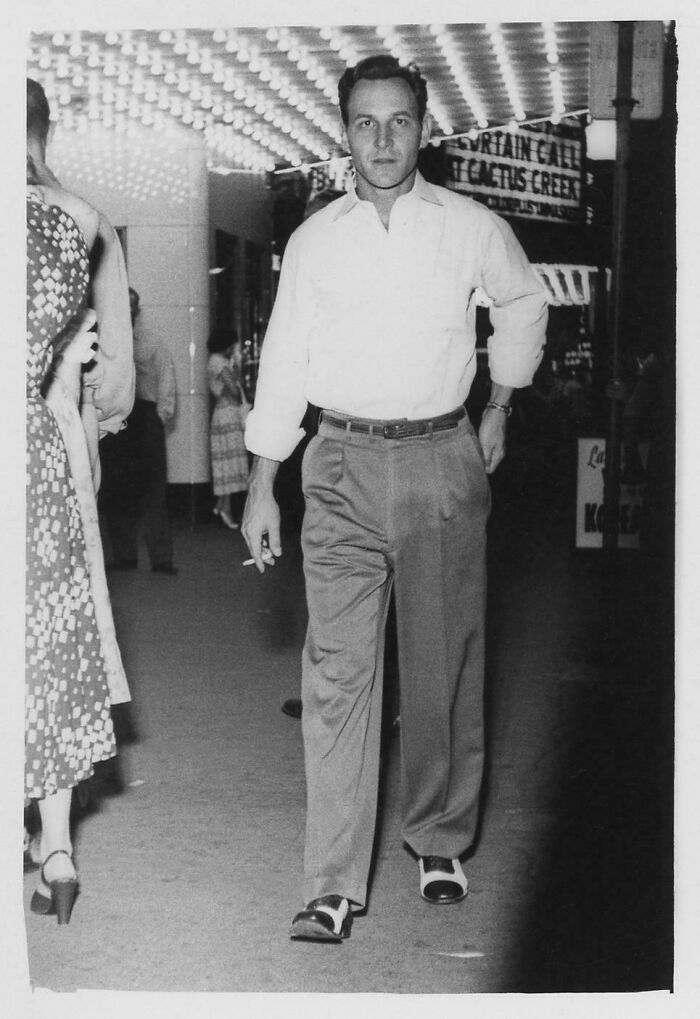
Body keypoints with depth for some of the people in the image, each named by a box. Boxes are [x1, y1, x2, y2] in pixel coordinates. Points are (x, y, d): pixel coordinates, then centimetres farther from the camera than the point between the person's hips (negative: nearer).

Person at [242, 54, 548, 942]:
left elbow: (524, 304, 21)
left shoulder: (473, 228, 2)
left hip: (443, 462, 0)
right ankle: (334, 885, -1)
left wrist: (500, 407, 20)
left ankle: (440, 842, 27)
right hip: (342, 468, 0)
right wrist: (261, 489, 6)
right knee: (338, 671, -5)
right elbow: (284, 360, 7)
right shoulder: (314, 239, 4)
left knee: (443, 669, 7)